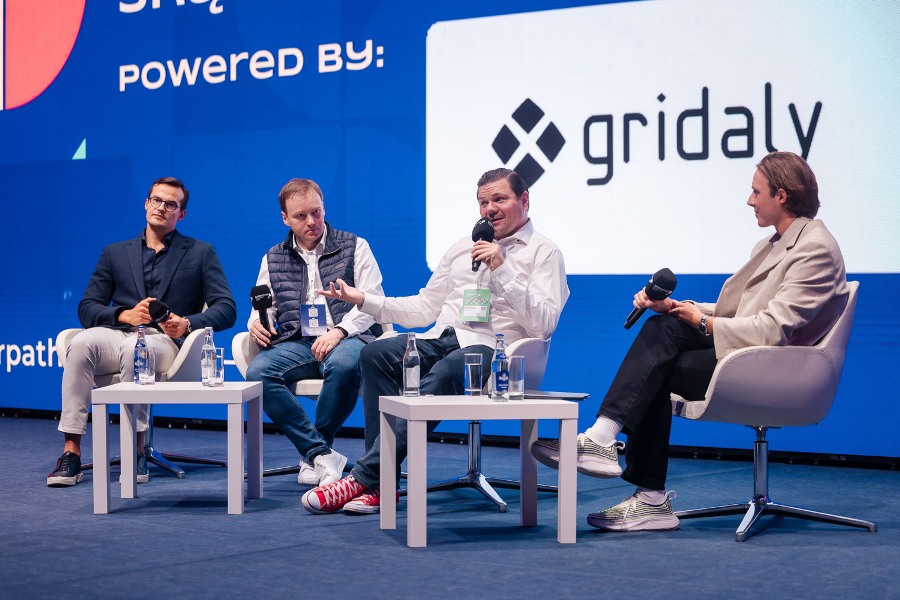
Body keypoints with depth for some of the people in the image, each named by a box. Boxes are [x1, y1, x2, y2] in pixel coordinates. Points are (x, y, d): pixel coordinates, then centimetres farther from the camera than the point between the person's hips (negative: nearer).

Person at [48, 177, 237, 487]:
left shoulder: (201, 253, 15)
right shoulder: (115, 253, 21)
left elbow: (226, 310, 4)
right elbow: (87, 308, 12)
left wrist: (187, 323, -15)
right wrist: (124, 315, -9)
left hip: (166, 341, -2)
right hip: (116, 335, 3)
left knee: (136, 349, -39)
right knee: (81, 343, -32)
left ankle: (135, 450, -31)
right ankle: (71, 452, -35)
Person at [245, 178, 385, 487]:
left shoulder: (354, 247, 10)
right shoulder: (273, 258, 20)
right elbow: (262, 308, 23)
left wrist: (339, 331, -16)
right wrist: (257, 322, -4)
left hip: (346, 338, -3)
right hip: (296, 344, 3)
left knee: (344, 363, -40)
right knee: (258, 372, -30)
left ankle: (311, 452, -18)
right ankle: (323, 454, -28)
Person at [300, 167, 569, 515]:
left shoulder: (544, 253, 7)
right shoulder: (462, 249, 26)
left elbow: (543, 324, -7)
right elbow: (424, 308, 25)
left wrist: (502, 269, -12)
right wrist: (363, 300, 15)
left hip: (491, 349, -6)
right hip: (440, 340, 6)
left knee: (444, 372, -38)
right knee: (375, 354, -24)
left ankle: (365, 478, -37)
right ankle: (382, 481, -28)